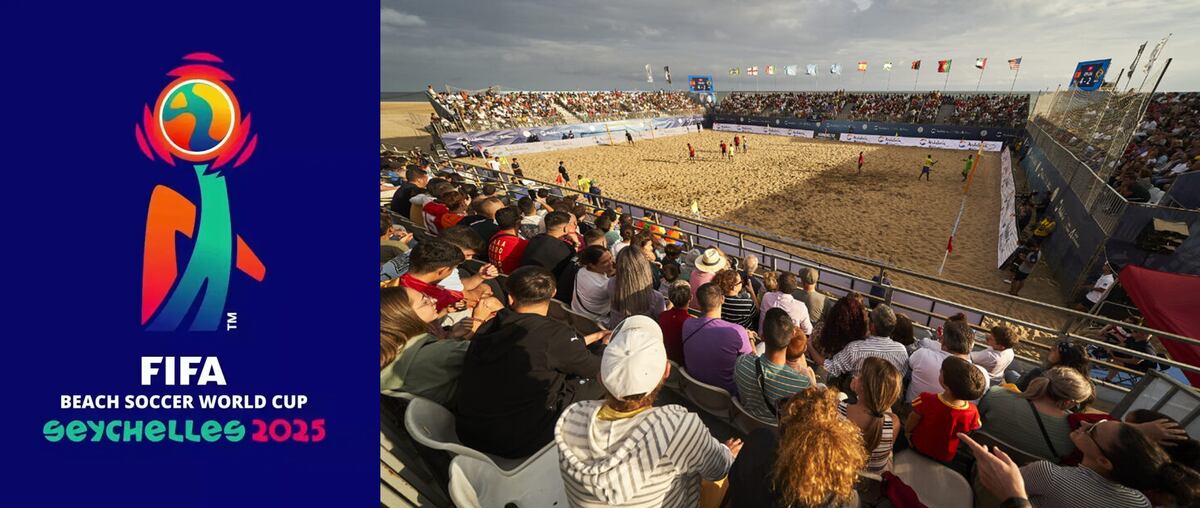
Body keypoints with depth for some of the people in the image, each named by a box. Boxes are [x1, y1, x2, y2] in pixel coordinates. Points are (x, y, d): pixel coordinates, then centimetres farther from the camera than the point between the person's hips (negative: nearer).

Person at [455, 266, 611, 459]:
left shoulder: (489, 327, 0)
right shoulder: (553, 333, -20)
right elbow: (598, 369, -3)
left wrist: (591, 338, 24)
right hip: (517, 446, -6)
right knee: (596, 380, 5)